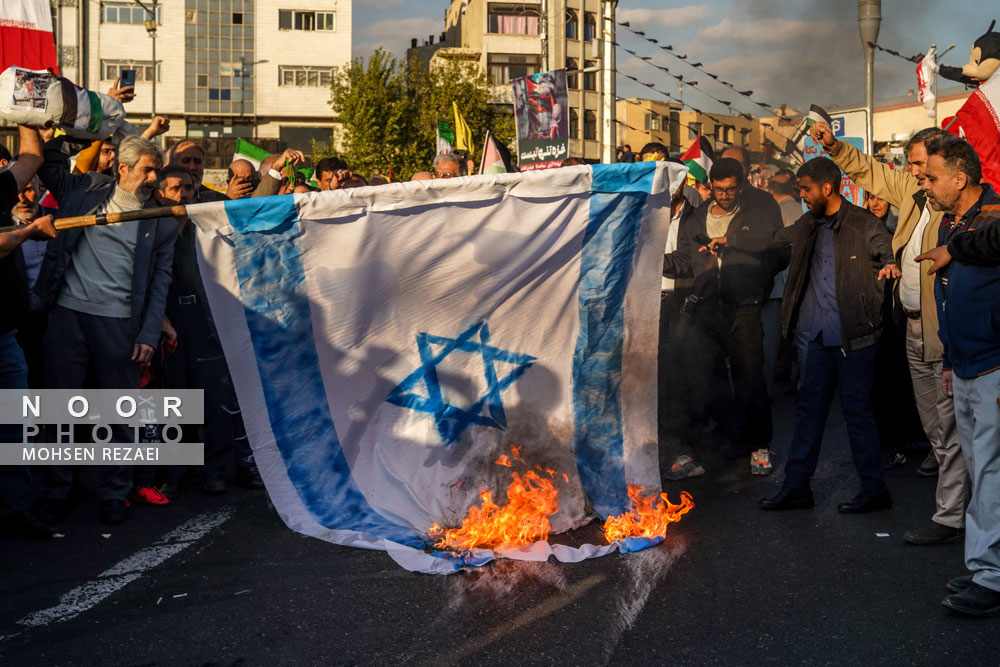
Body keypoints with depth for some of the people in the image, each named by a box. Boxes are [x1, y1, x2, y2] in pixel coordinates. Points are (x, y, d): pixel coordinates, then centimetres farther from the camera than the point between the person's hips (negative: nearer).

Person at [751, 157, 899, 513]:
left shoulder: (863, 224, -8)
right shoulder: (809, 224, 12)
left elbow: (888, 251, -13)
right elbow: (776, 240, 27)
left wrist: (890, 265, -37)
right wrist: (732, 241, 26)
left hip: (854, 336, -7)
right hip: (821, 336, 7)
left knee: (857, 411, -1)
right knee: (810, 408, 10)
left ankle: (874, 490, 11)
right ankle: (796, 486, 17)